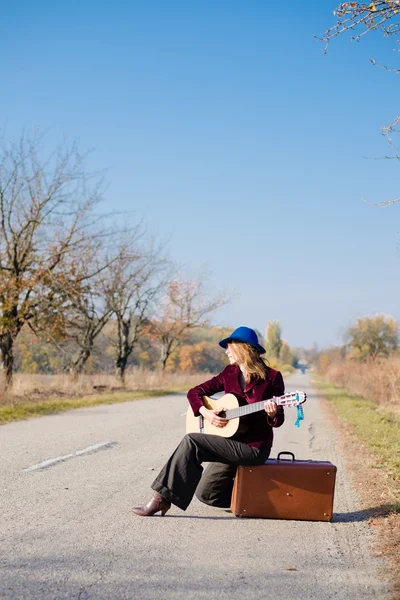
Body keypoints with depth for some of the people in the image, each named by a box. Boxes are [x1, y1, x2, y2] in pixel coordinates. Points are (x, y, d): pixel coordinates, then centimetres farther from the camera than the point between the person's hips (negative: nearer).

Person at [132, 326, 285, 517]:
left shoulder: (272, 377, -8)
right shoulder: (230, 373, 8)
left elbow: (278, 420, -5)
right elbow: (194, 392, 9)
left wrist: (272, 414, -28)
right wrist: (205, 412, -10)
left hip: (254, 448, -7)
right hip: (232, 443, 7)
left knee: (192, 441, -23)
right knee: (206, 494, 9)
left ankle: (162, 499, -20)